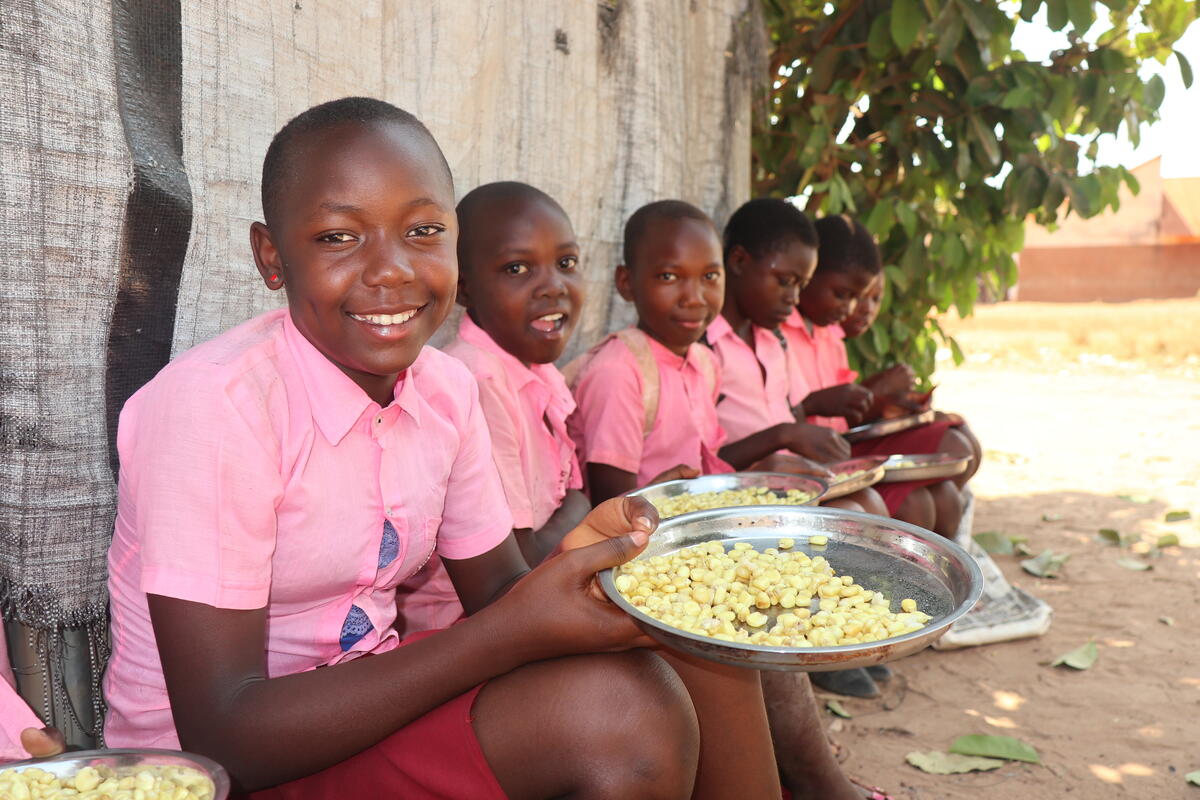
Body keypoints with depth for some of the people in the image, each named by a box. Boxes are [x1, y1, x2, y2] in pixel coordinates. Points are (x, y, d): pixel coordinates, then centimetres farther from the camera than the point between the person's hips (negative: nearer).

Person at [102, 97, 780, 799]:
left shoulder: (447, 390, -1)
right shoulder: (214, 402, -23)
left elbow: (499, 595, 4)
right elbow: (222, 739, -25)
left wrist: (581, 562, -20)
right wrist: (512, 631, -30)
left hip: (368, 696, 7)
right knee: (614, 709, -25)